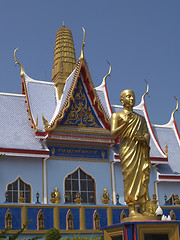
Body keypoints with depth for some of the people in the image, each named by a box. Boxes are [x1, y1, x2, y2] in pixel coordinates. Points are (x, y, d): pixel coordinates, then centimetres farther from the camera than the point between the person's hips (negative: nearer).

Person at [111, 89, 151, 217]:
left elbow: (147, 133, 15)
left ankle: (143, 209, -4)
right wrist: (125, 123, -16)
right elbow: (113, 134, -2)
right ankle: (131, 210, -14)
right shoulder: (117, 115, 12)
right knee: (130, 177, -13)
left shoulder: (141, 118, 27)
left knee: (143, 177, -4)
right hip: (128, 148, -5)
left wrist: (144, 138, -9)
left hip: (141, 148, 5)